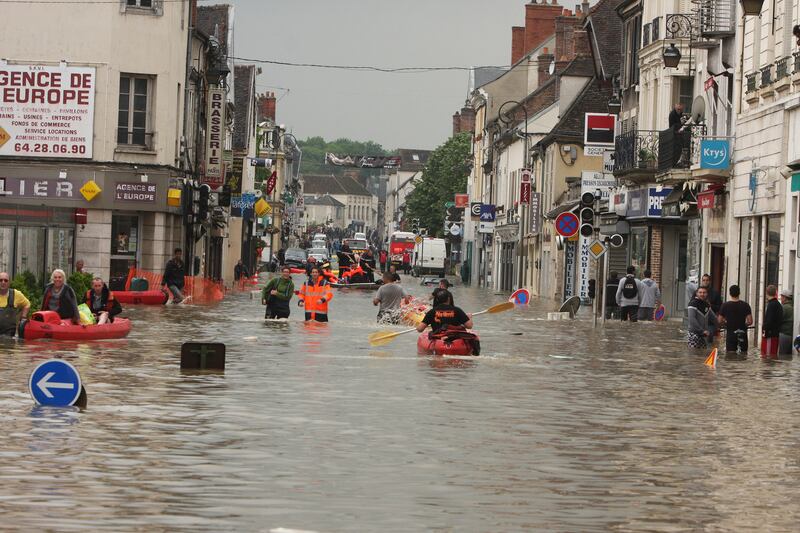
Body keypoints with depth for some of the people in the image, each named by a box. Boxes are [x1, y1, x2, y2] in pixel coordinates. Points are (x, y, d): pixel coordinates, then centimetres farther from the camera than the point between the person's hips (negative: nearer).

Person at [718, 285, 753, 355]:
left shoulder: (725, 305, -4)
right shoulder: (745, 305, -5)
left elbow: (720, 321, 2)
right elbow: (750, 322, -7)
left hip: (730, 333, 0)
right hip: (742, 334, 0)